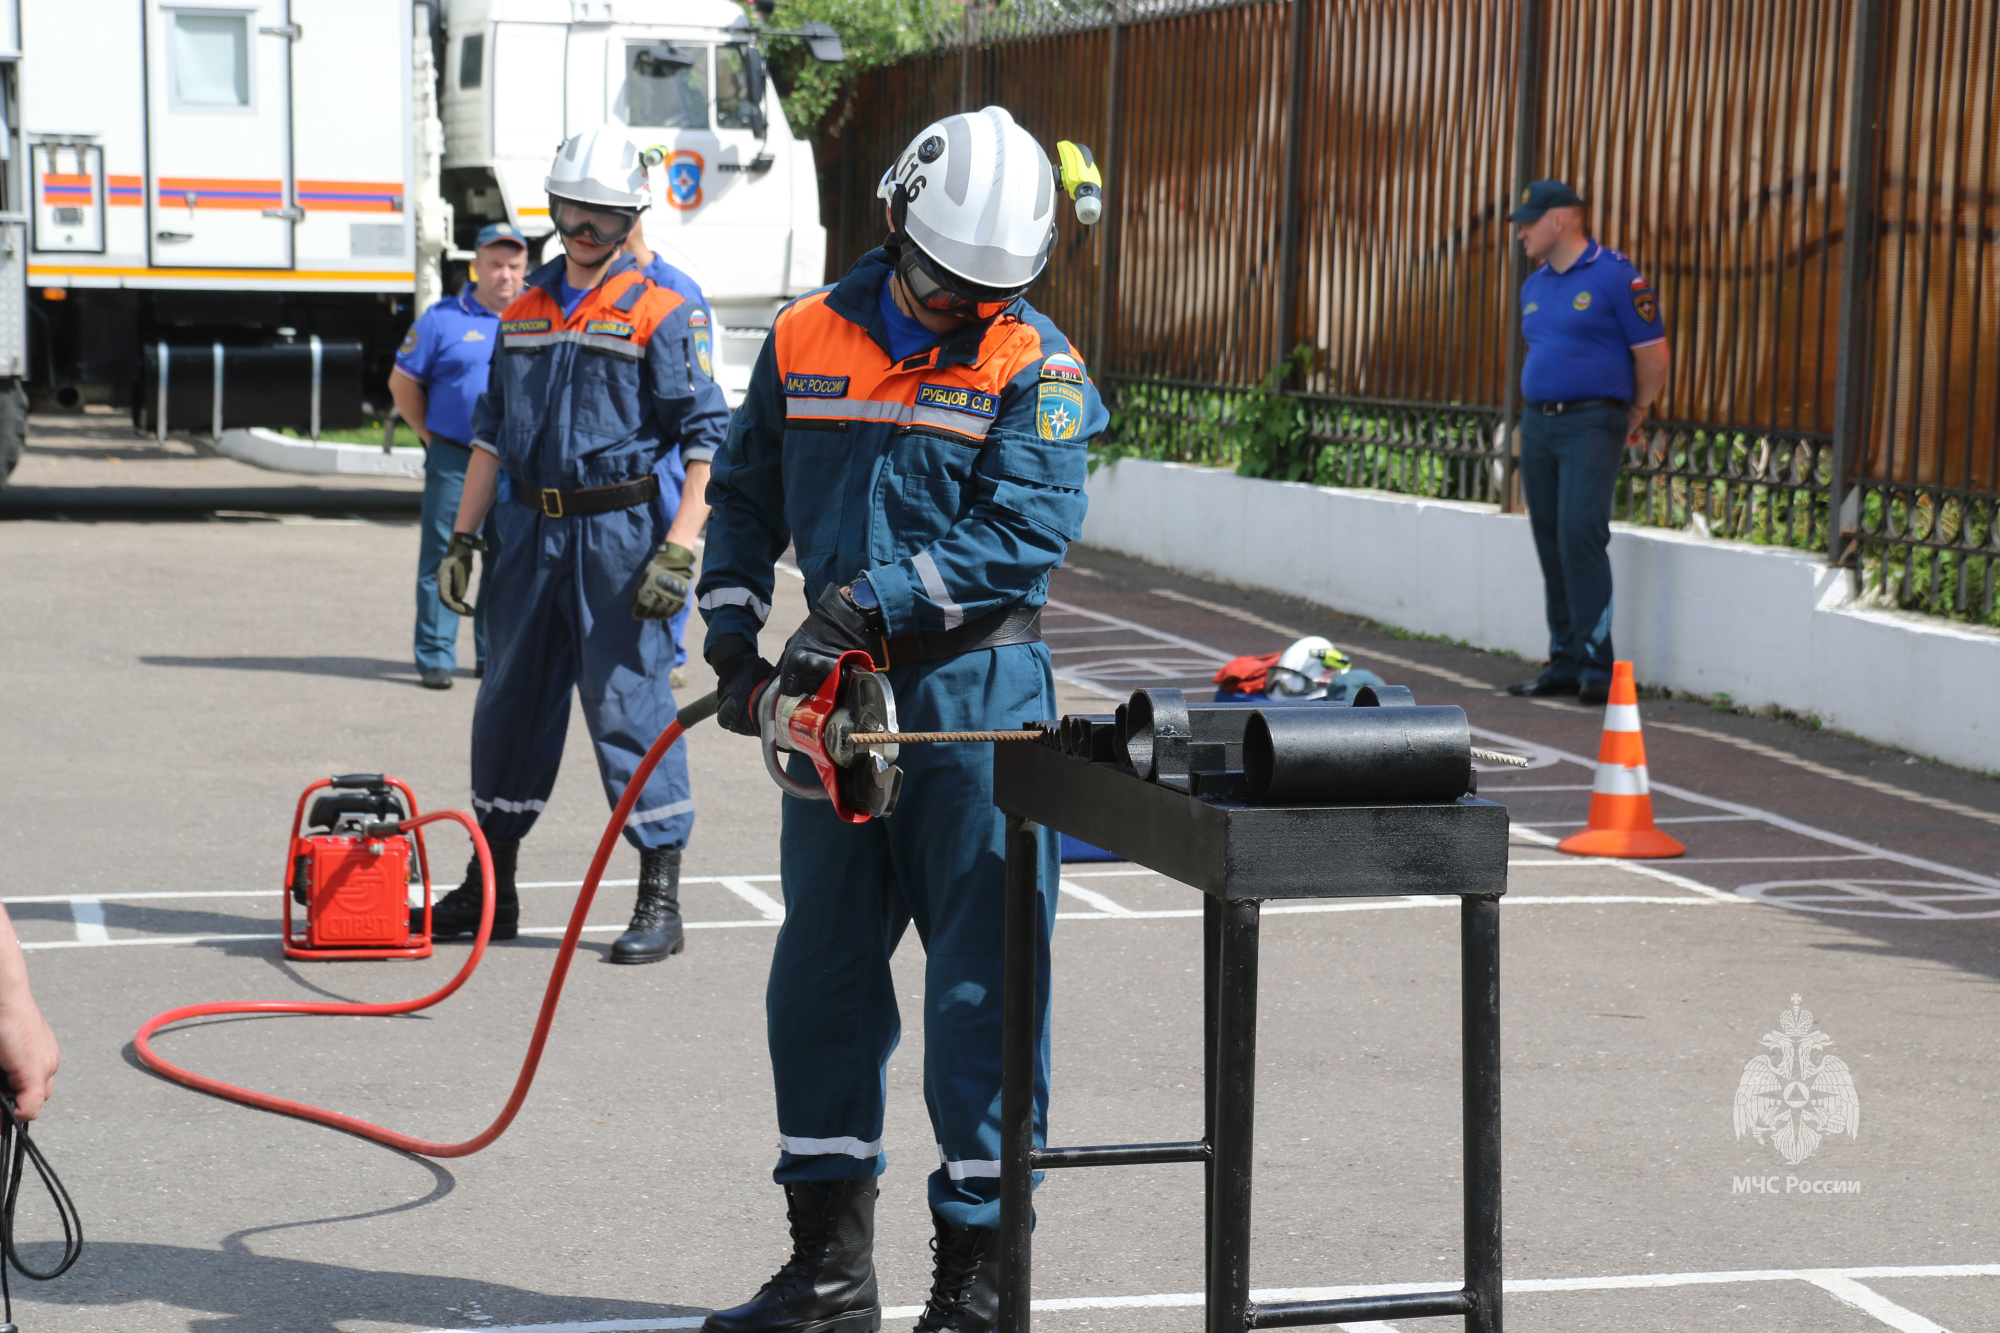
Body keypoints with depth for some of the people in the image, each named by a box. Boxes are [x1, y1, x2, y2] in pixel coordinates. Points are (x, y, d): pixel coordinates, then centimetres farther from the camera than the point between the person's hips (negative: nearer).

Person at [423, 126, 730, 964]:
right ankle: (490, 888, 22)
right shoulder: (524, 313, 13)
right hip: (533, 529, 6)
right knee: (511, 700, 10)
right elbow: (492, 431, 19)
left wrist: (679, 548, -15)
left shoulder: (660, 313, -4)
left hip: (623, 530, -6)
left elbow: (704, 434, -8)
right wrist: (463, 536, 14)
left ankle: (660, 901, 2)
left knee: (629, 703, -6)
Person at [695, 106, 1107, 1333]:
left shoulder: (1035, 366, -5)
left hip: (977, 698, -5)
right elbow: (745, 498, 17)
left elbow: (1028, 533, -16)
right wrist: (734, 638, 7)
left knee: (984, 981, -2)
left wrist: (874, 600, -21)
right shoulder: (806, 342, 7)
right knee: (822, 975, 10)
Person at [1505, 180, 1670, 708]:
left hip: (1591, 425, -7)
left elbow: (1652, 357, -5)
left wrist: (1630, 419, 4)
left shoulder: (1615, 277, -8)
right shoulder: (1534, 286, 15)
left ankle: (1595, 664, -15)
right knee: (1551, 541, 6)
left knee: (1581, 532, -17)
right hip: (1537, 425, 7)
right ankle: (1564, 663, 11)